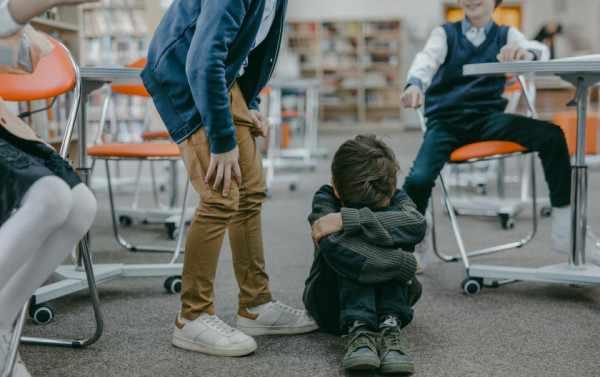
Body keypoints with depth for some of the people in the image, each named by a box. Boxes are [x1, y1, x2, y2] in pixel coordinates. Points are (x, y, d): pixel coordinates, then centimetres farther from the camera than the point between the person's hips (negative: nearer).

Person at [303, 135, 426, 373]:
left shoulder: (396, 199, -11)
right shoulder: (325, 199, -17)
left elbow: (417, 225, -37)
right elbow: (333, 247, -39)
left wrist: (347, 219, -41)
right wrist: (403, 263, -37)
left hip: (388, 296, 2)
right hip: (334, 305, -2)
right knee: (353, 238, -31)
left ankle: (390, 326, -36)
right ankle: (357, 329, -42)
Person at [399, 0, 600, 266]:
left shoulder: (506, 35, 14)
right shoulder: (444, 34, 12)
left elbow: (541, 51, -8)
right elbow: (427, 59, -11)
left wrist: (526, 53, -36)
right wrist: (415, 84, -36)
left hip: (487, 117, 1)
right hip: (445, 120, -1)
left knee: (552, 135, -24)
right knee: (418, 179, -29)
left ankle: (565, 232, -14)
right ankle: (413, 248, -1)